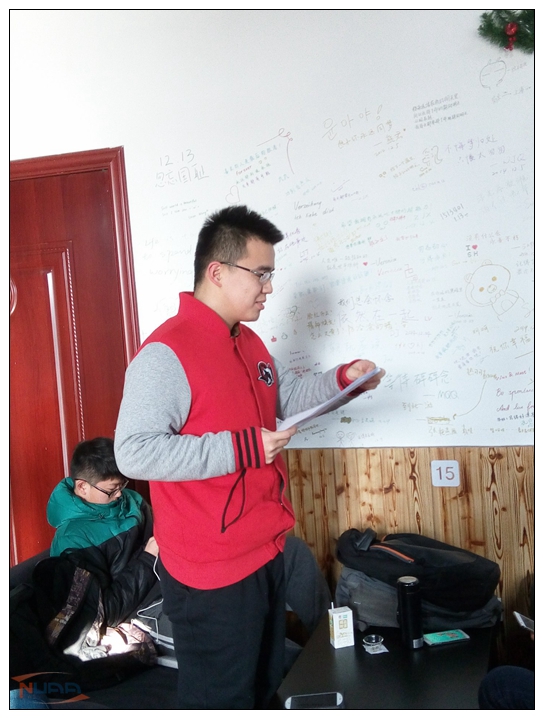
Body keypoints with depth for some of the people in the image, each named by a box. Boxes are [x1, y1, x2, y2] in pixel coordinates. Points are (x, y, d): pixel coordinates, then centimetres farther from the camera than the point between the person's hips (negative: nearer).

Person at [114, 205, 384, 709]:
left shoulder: (249, 344, 9)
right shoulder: (166, 354, -21)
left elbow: (288, 399, 24)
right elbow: (133, 453, -29)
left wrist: (342, 379, 7)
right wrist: (242, 448, -29)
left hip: (265, 554, 9)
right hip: (211, 573, -9)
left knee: (263, 689, 26)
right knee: (222, 700, 8)